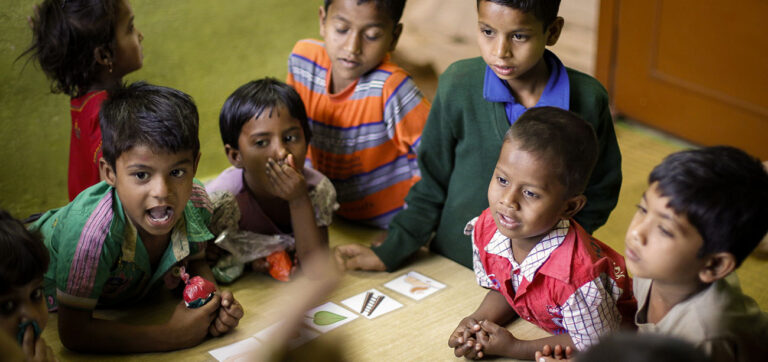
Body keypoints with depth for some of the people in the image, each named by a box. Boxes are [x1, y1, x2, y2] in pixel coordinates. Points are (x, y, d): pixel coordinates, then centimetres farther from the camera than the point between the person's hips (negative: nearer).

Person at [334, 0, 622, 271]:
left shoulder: (587, 100, -12)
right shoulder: (458, 86, -12)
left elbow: (599, 192, 2)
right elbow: (433, 183, -2)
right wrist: (390, 252, -4)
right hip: (456, 264, 0)